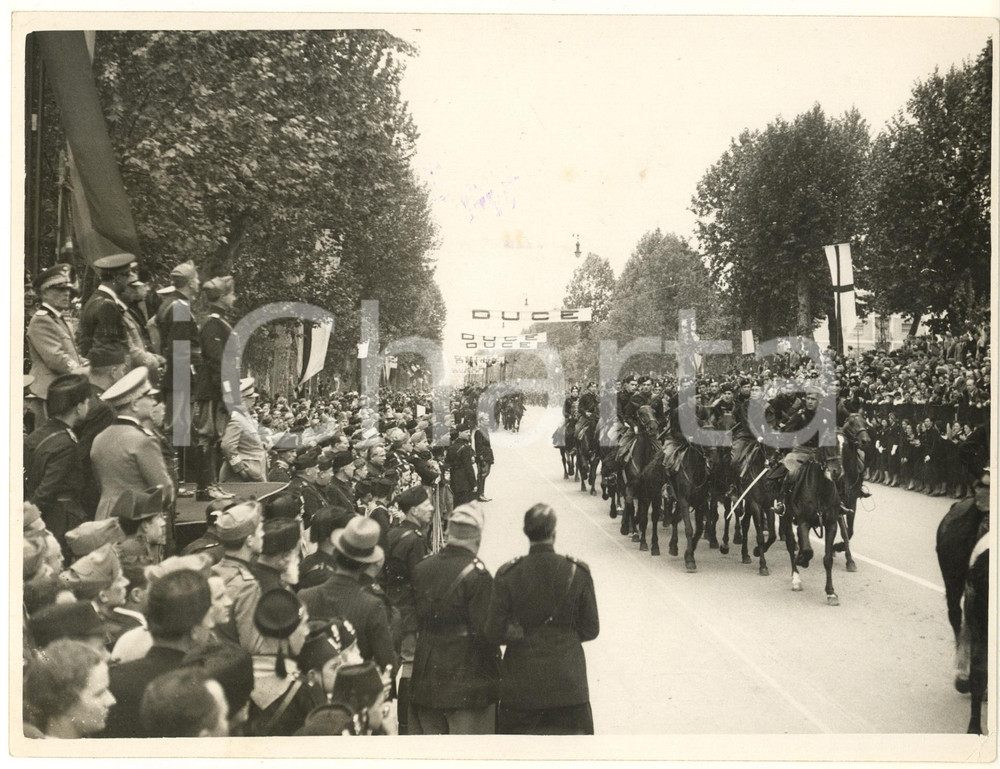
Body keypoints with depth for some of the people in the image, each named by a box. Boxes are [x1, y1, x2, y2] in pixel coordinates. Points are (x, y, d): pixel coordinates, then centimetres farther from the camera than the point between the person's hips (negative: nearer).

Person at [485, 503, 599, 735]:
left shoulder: (508, 574, -10)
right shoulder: (578, 572, -7)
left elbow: (494, 631, -7)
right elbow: (590, 629, -1)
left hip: (521, 684, 0)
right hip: (568, 681, 0)